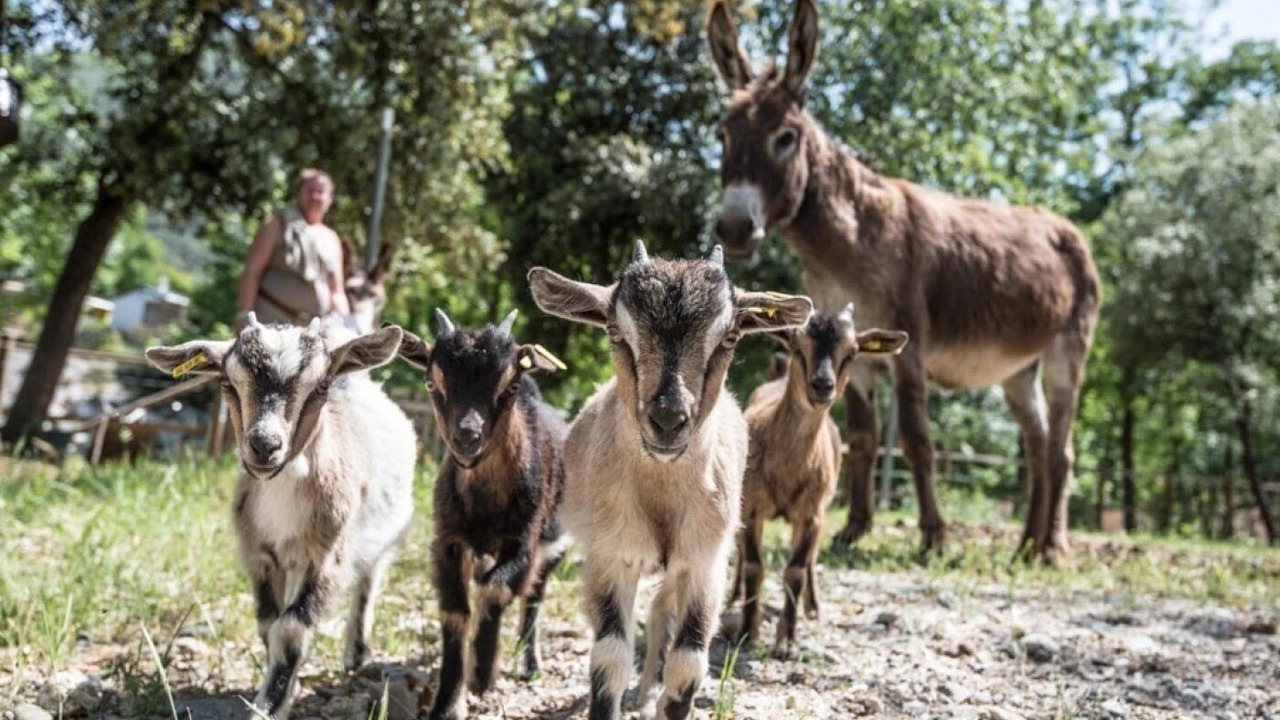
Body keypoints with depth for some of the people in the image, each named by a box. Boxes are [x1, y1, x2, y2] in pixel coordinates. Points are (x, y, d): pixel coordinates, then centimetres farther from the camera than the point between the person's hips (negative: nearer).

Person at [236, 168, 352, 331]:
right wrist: (245, 314, -12)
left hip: (311, 329, 4)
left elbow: (337, 293, 21)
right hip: (270, 321, -4)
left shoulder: (332, 240, 20)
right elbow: (251, 270, 0)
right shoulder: (278, 223, 8)